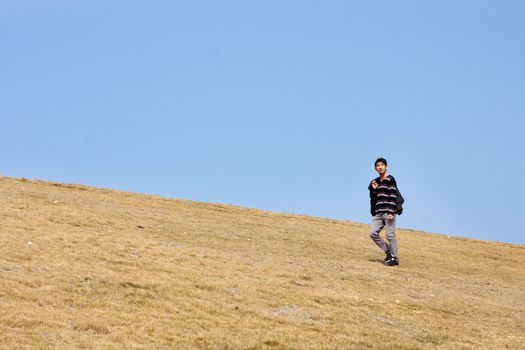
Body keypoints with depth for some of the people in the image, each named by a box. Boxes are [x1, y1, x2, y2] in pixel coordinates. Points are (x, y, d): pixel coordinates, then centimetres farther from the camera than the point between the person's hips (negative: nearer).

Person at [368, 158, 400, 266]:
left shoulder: (390, 180, -2)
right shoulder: (375, 182, 18)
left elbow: (393, 197, -10)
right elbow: (373, 198, 20)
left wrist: (391, 212, -17)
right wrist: (373, 189, 1)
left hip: (388, 212, -7)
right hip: (378, 213, 7)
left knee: (390, 235, -8)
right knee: (373, 233, -2)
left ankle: (394, 258, 0)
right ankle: (388, 252, 11)